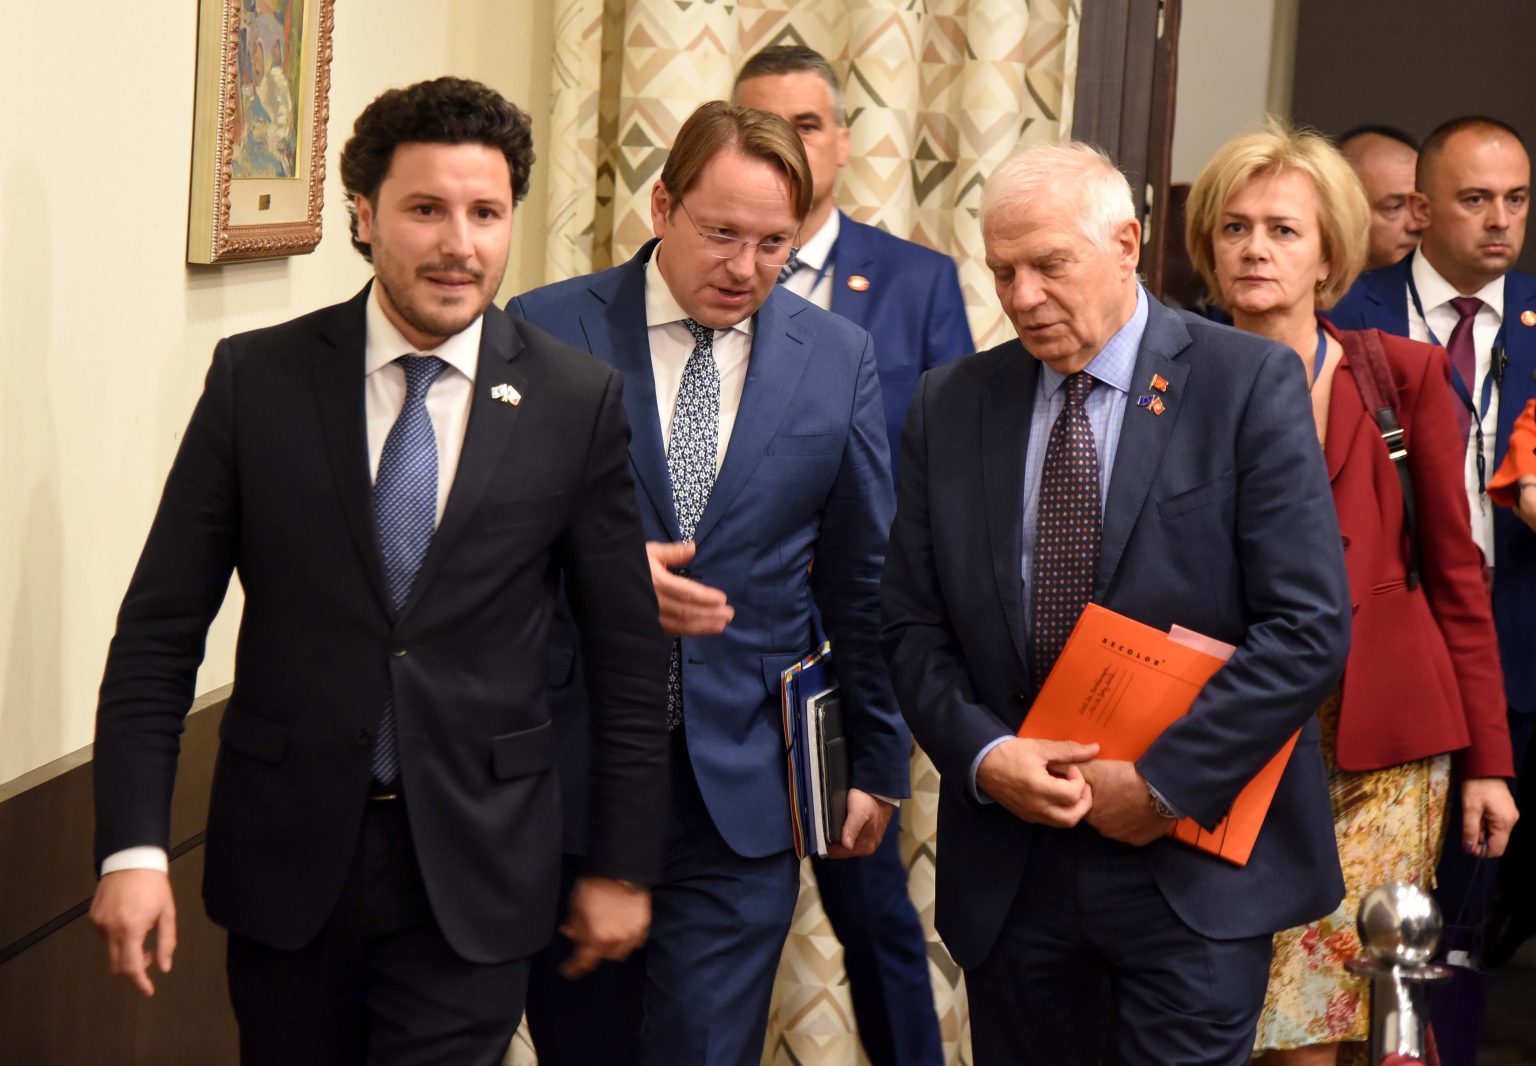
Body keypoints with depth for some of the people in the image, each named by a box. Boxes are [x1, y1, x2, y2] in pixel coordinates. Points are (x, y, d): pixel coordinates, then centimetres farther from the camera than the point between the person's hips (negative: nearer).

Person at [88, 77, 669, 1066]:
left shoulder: (578, 400, -3)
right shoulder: (257, 379, -3)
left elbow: (628, 651, 3)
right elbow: (160, 630, -2)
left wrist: (623, 867, 4)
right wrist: (133, 847, -9)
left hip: (474, 868, -1)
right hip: (285, 854, 1)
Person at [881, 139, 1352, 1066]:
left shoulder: (1249, 383, -6)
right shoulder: (949, 406, 6)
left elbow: (1310, 626, -11)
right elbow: (913, 624, 8)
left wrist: (1163, 783, -14)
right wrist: (982, 754, -10)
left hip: (1193, 863, -3)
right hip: (1008, 868, 4)